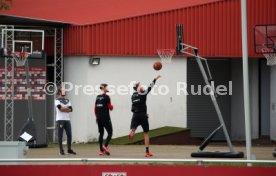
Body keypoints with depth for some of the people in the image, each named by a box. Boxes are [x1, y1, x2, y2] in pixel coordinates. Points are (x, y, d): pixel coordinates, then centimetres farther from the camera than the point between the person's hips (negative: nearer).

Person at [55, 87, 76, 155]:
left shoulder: (67, 100, 16)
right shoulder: (57, 100, -2)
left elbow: (70, 109, 3)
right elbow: (60, 108, -18)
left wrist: (64, 108, -10)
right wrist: (67, 108, -4)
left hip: (67, 119, 6)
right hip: (60, 120, -5)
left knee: (69, 135, 3)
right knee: (60, 135, -2)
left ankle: (69, 149, 13)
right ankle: (61, 150, 3)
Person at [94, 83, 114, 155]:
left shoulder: (98, 97, 10)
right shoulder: (106, 97, -12)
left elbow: (95, 109, 14)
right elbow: (110, 108, -12)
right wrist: (112, 106, 10)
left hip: (99, 118, 7)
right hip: (106, 118, -7)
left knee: (101, 133, 10)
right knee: (110, 133, 0)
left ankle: (101, 150, 6)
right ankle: (105, 146, -18)